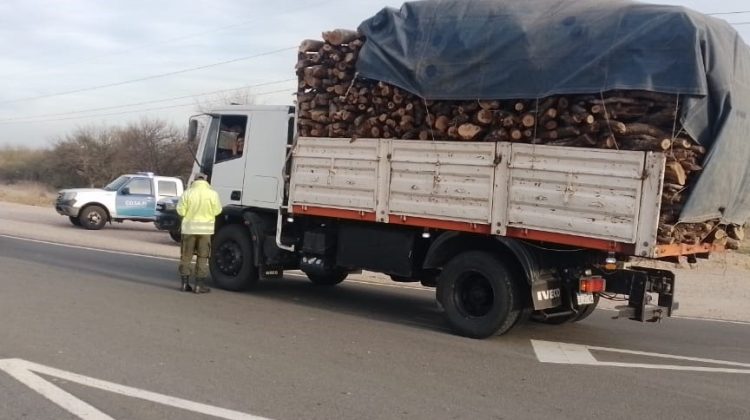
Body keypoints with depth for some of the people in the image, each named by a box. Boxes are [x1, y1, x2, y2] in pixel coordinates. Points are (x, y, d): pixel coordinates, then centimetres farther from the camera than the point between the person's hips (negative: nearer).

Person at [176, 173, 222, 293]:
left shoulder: (187, 193, -5)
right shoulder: (212, 194, -6)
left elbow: (181, 211, -5)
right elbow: (217, 211, -3)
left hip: (189, 228, 1)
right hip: (205, 229, -1)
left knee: (186, 256, 12)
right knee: (202, 258, 6)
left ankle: (185, 283, 12)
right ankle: (199, 285, 5)